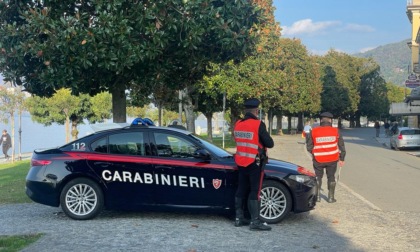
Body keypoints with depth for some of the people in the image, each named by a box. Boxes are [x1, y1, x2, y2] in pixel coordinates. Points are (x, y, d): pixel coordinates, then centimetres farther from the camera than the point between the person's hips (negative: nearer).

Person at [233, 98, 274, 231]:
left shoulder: (237, 125, 5)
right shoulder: (258, 125, -16)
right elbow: (270, 144, -13)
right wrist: (262, 140, 7)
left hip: (240, 162, 7)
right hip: (254, 163, -7)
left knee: (241, 190, 13)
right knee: (254, 191, -3)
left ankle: (239, 218, 18)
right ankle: (255, 221, -3)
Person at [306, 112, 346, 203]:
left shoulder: (314, 131, -6)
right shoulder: (335, 131, -5)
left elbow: (309, 147, 0)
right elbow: (342, 146, 0)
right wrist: (342, 159, 10)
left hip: (318, 159, 0)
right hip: (332, 159, 0)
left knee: (318, 177, 17)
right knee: (331, 177, 15)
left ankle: (317, 196, 14)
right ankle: (331, 197, 17)